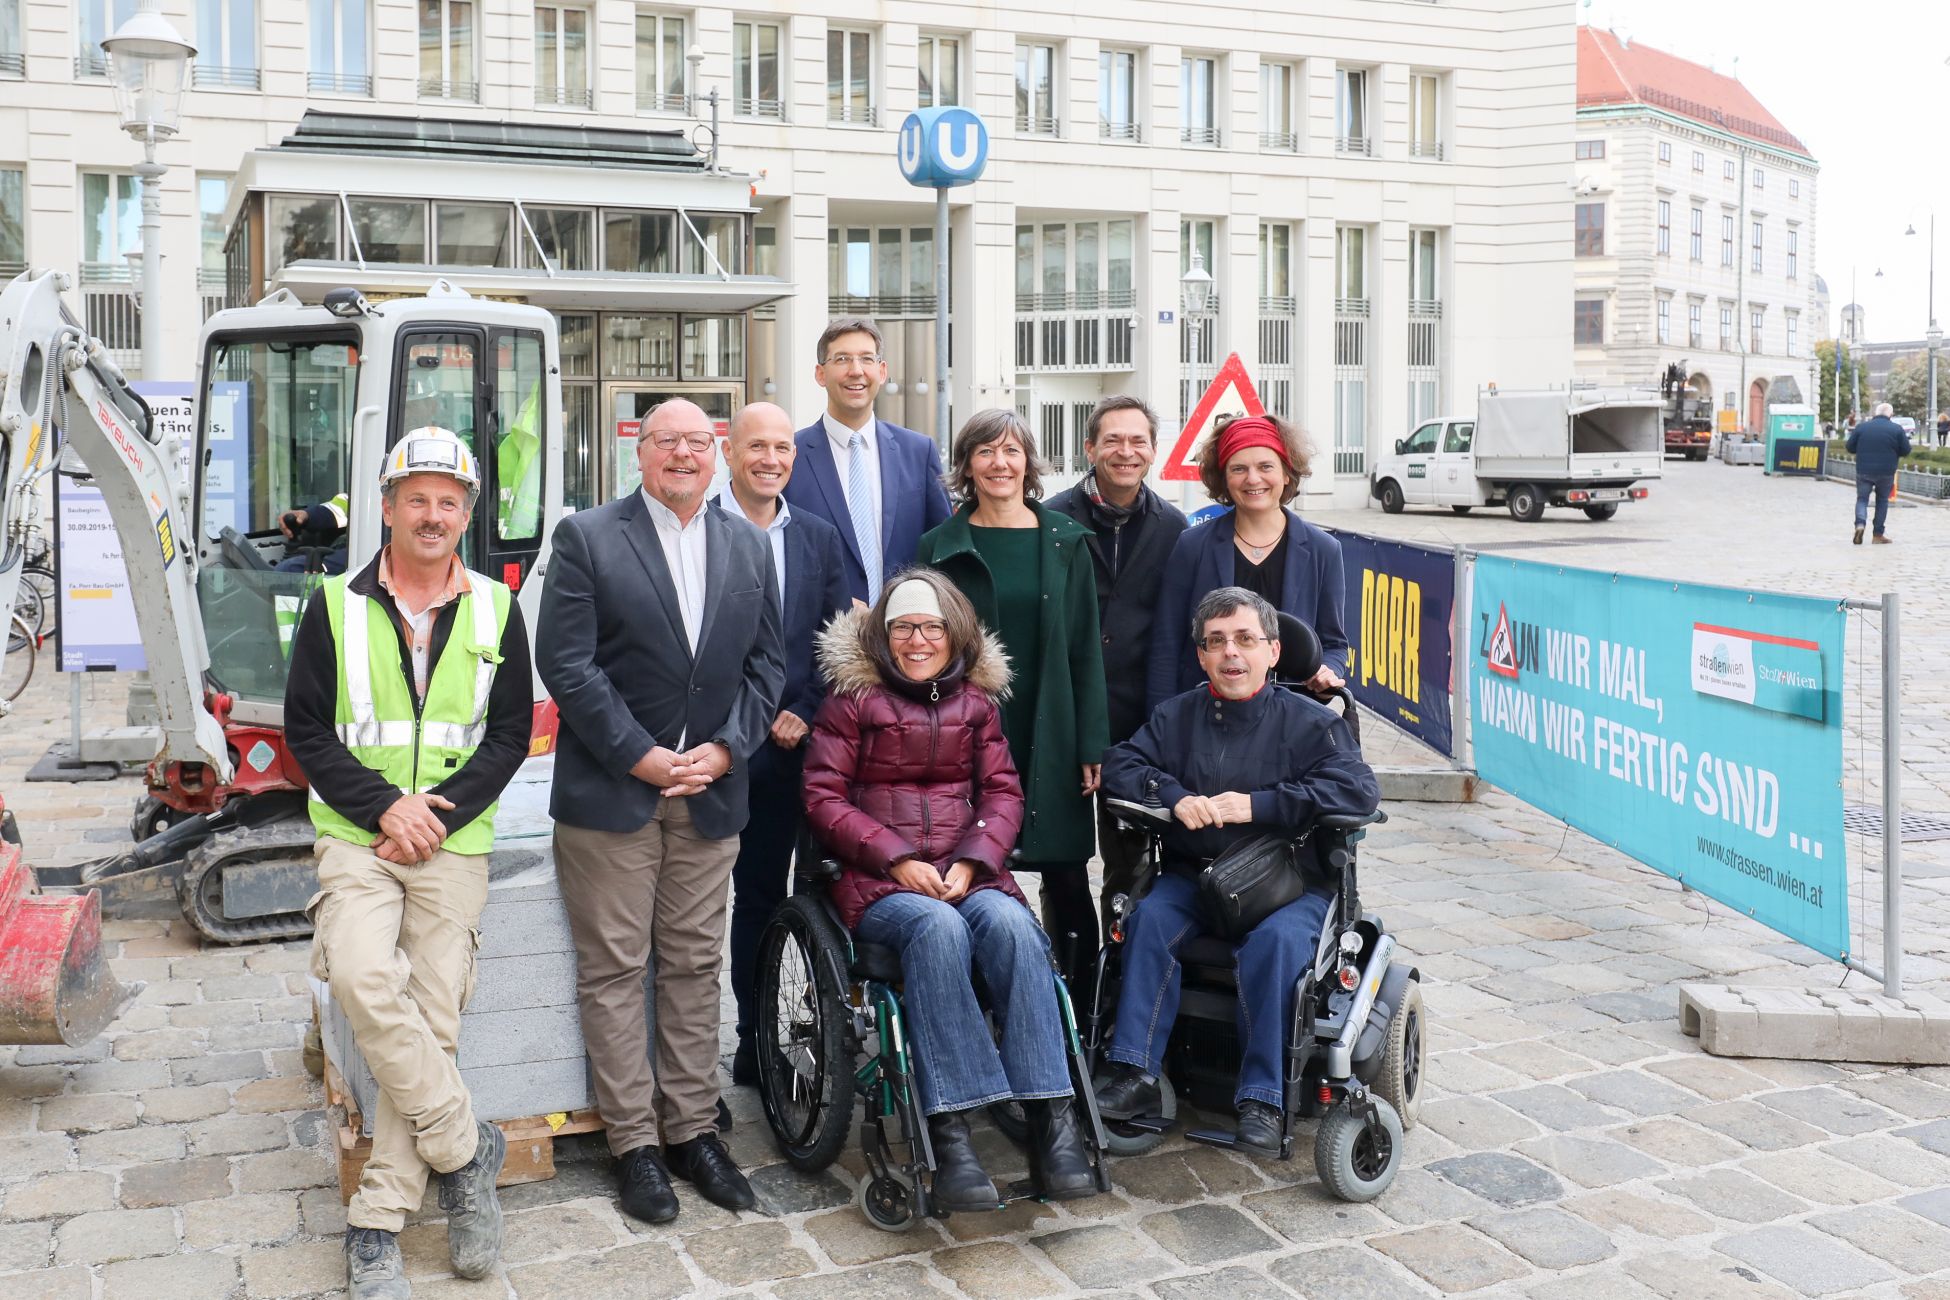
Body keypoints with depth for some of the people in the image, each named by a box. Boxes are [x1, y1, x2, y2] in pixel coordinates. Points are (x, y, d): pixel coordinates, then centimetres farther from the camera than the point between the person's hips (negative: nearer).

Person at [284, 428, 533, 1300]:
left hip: (454, 842, 1)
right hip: (356, 836, 0)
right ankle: (466, 1149, -9)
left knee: (431, 1016, -5)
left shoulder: (495, 611, 8)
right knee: (363, 980, -25)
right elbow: (306, 728, 3)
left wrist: (439, 809, -9)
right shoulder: (338, 606, 6)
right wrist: (384, 804, -11)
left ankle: (376, 1225, 5)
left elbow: (510, 734, 5)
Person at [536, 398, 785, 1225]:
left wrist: (724, 751, -5)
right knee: (614, 970, 2)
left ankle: (692, 1129, 20)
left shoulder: (748, 546, 11)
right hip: (610, 793, -3)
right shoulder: (588, 538, -2)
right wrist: (641, 756, -13)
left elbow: (767, 663, 10)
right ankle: (634, 1142, 13)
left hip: (711, 790, 4)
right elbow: (566, 663, -8)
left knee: (695, 967, 10)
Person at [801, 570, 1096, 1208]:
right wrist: (898, 858, -11)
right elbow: (823, 797, 0)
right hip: (878, 879, -3)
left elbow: (1003, 792, 11)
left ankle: (1052, 1118, -32)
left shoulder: (976, 700, 17)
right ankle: (950, 1132, -37)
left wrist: (971, 861, -8)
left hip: (967, 873, 3)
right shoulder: (852, 696, 7)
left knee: (1011, 924, -31)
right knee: (938, 928, -36)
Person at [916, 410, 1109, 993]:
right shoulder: (942, 547, 5)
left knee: (1067, 880, 4)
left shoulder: (1065, 540, 7)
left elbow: (1085, 648, 5)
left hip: (1052, 737, 1)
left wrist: (1092, 746, -1)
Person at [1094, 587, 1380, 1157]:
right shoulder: (1177, 716, 11)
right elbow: (1120, 764, 6)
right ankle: (1135, 1075, -24)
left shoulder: (1309, 721, 0)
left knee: (1276, 939, -33)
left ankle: (1261, 1098, -23)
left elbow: (1359, 789, -14)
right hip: (1192, 875, 3)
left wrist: (1258, 805, -19)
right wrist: (1174, 796, -14)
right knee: (1149, 917, -26)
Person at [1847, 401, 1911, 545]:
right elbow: (1906, 451, 0)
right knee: (1882, 500, 14)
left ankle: (1860, 523, -19)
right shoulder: (1897, 429, -2)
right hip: (1886, 473, 0)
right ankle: (1878, 534, 14)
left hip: (1863, 471, 0)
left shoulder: (1861, 427, 0)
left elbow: (1850, 448, 5)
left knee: (1862, 498, 10)